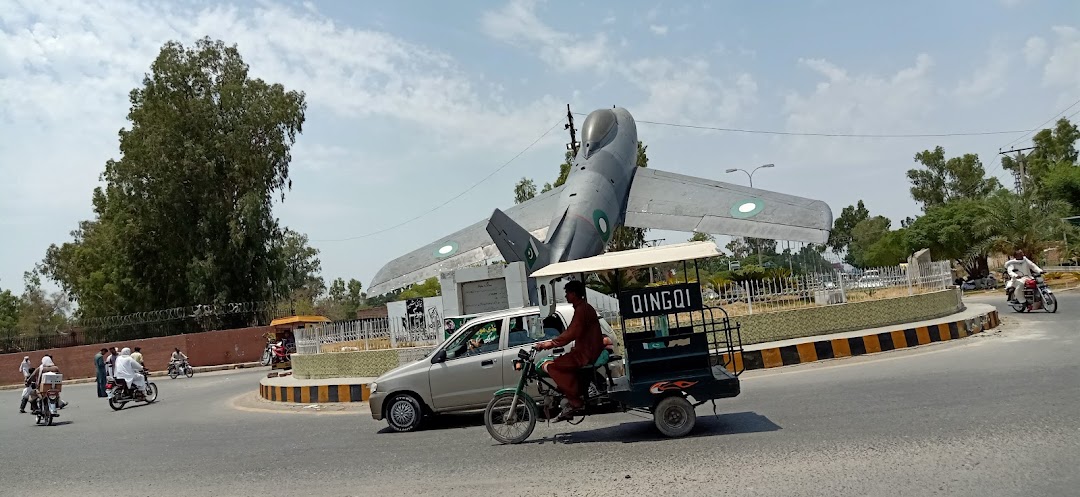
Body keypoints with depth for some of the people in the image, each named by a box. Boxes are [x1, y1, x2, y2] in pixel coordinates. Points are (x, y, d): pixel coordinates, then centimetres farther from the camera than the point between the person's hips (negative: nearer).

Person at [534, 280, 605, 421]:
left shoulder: (581, 309, -15)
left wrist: (551, 343, -26)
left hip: (587, 353, -11)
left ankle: (575, 400, -13)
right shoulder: (584, 307, 18)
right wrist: (552, 342, 19)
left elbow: (572, 333, -26)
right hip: (586, 350, 11)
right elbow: (572, 332, 22)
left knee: (550, 366, -17)